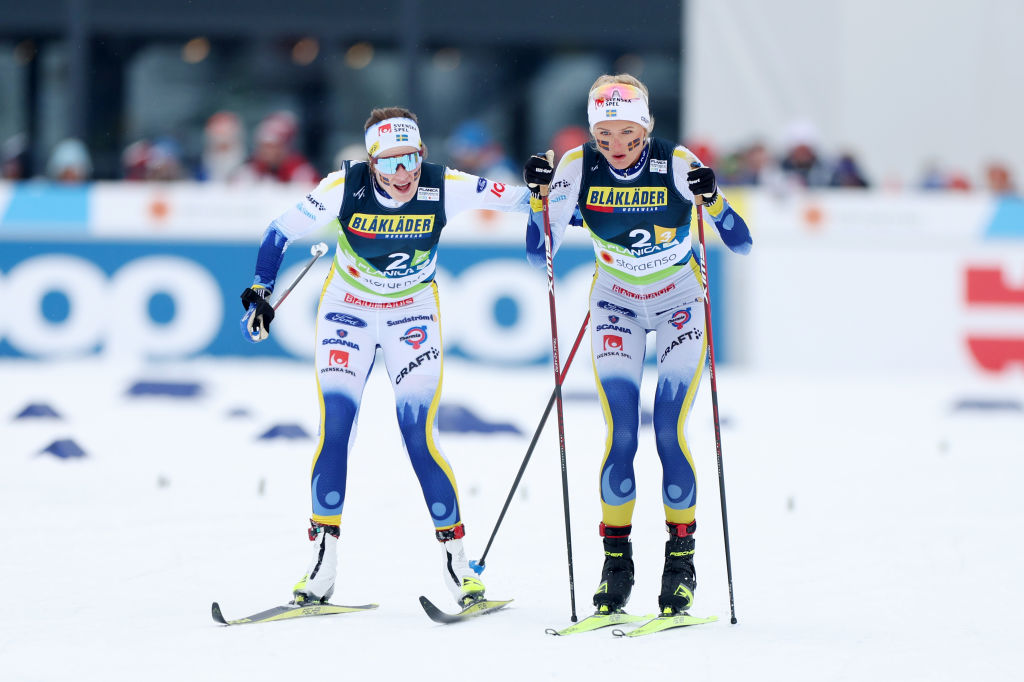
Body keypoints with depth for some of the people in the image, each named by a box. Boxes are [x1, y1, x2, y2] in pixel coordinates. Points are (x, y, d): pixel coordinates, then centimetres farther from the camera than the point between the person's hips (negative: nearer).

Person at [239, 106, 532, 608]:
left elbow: (510, 198, -13)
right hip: (348, 310, 0)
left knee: (419, 437, -11)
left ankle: (455, 560, 0)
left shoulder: (445, 187, -21)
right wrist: (259, 293, -17)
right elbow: (282, 231, -11)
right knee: (334, 430, -11)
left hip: (413, 316, 0)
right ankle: (323, 565, -3)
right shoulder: (345, 187, -22)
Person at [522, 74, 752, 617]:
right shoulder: (578, 167, -16)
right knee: (620, 435, -11)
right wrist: (540, 197, -29)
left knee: (669, 432, -12)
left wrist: (711, 200, -39)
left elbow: (741, 244, -23)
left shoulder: (677, 164, -22)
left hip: (680, 302, -2)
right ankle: (616, 561, 0)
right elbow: (538, 254, -14)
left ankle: (682, 556, 2)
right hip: (616, 303, 2)